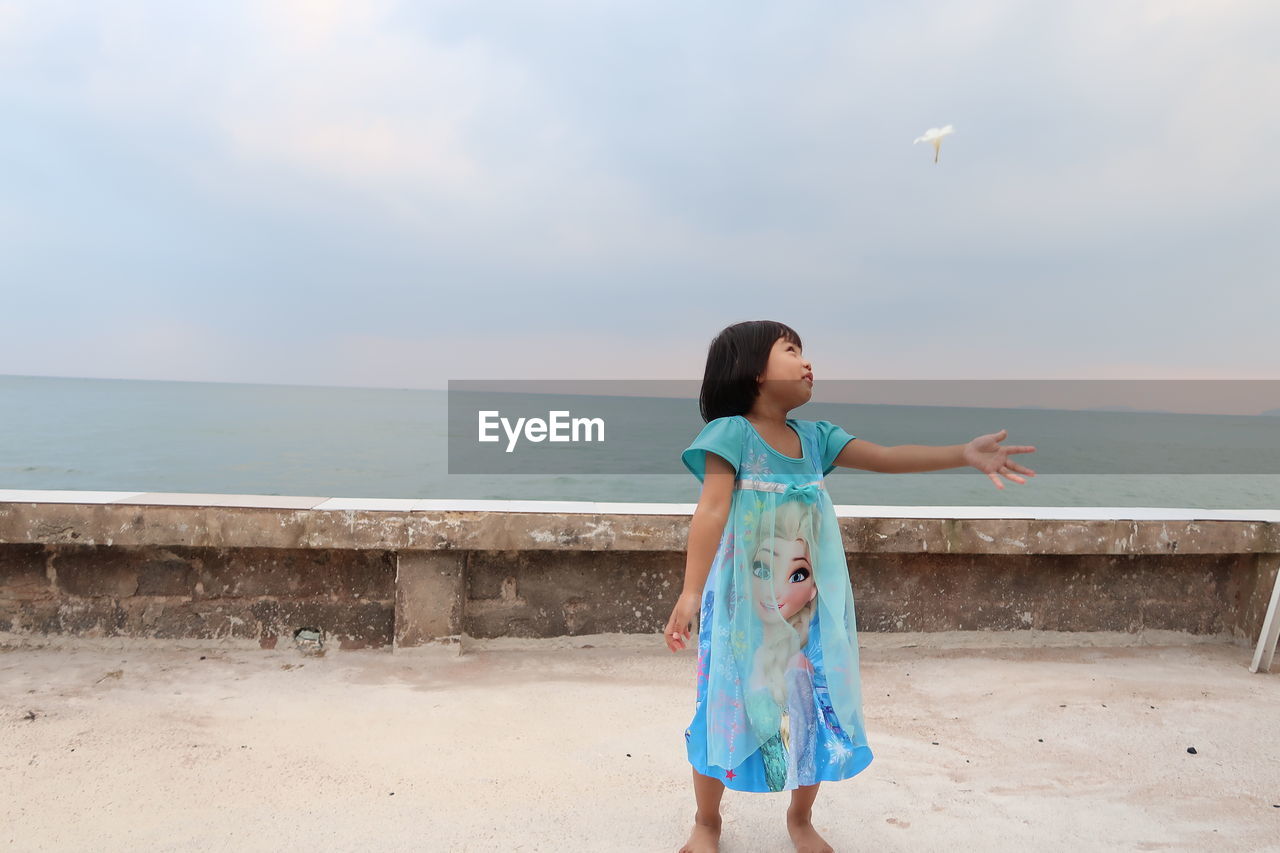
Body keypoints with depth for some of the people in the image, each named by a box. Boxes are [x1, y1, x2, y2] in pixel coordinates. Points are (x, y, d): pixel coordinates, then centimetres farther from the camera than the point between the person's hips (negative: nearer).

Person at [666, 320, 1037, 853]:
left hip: (811, 603, 6)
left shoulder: (814, 437, 5)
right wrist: (691, 591, -28)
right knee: (728, 705, 5)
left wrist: (964, 454, -8)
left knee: (817, 703, 13)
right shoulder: (731, 432, -13)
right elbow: (711, 512, -21)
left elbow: (887, 458, 2)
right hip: (744, 603, -6)